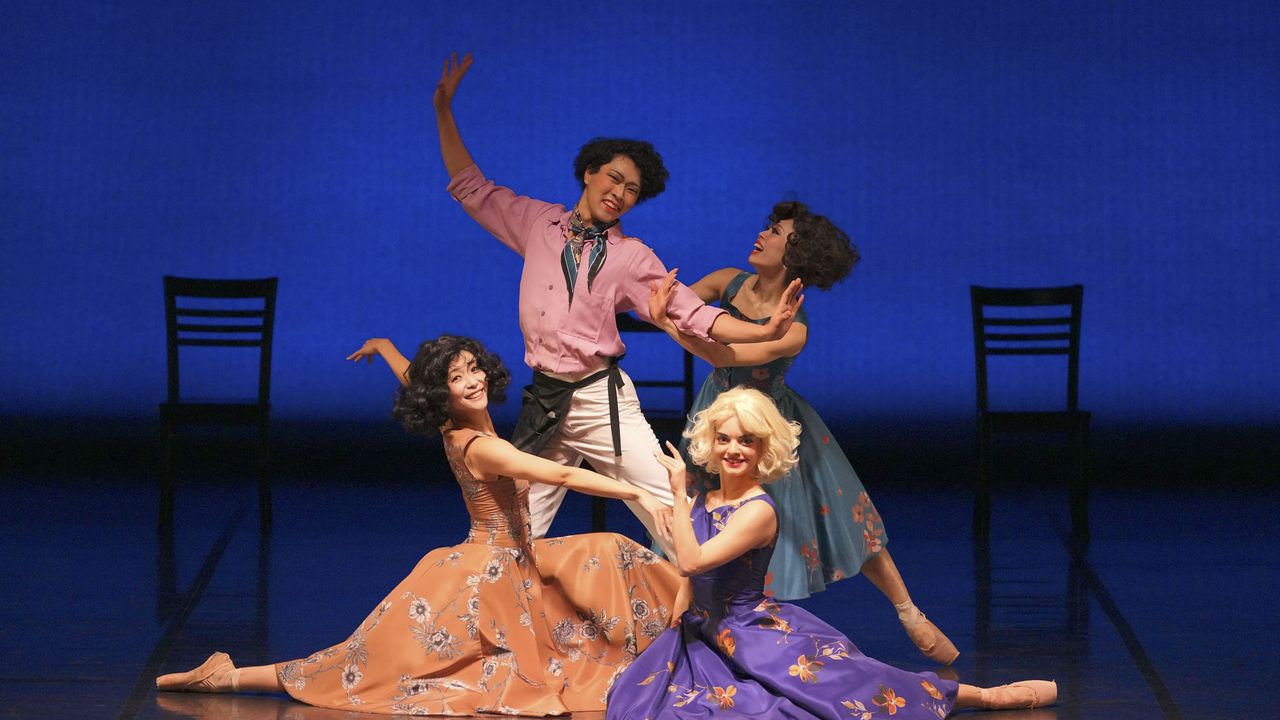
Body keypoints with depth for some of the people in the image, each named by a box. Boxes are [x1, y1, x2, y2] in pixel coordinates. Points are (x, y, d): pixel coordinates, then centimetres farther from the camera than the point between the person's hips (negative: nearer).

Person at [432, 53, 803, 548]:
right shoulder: (537, 223, 10)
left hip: (602, 402, -2)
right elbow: (470, 188, 18)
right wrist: (444, 111, 14)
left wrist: (765, 331, -19)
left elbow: (691, 314, -4)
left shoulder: (631, 257, 2)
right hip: (544, 405, 3)